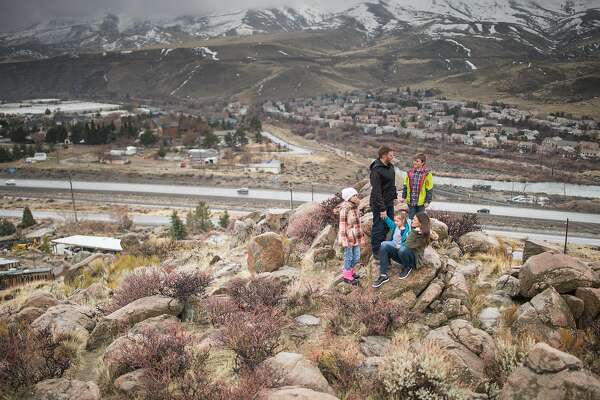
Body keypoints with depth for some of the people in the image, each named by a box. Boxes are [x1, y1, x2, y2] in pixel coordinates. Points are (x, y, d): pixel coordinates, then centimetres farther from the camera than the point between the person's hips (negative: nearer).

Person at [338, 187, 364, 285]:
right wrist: (343, 238, -16)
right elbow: (342, 224, -15)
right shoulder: (345, 209, -15)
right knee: (349, 257, 5)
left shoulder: (355, 207, 10)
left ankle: (350, 270, 36)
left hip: (356, 237, 8)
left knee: (356, 257, 14)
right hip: (348, 237, -8)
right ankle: (347, 276, 19)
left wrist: (361, 235, 21)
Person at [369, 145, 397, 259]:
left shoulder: (390, 166, 6)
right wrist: (382, 209, -23)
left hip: (389, 202, 9)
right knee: (378, 228, 1)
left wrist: (394, 195, 14)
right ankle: (376, 251, 14)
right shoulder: (376, 170, -22)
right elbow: (377, 192, -23)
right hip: (379, 204, -9)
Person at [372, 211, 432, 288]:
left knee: (403, 249, -41)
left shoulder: (423, 236, -16)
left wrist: (414, 232, -21)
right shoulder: (414, 230, 7)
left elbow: (408, 245, -26)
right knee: (385, 247, -17)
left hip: (414, 260, -7)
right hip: (404, 254, 8)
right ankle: (383, 275, -24)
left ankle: (407, 268, -9)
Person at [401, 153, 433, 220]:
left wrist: (427, 201, -6)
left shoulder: (427, 174, -8)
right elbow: (405, 186, 12)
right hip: (411, 201, 3)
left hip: (421, 202, -2)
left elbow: (429, 189, -5)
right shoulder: (410, 173, 1)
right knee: (411, 219, 10)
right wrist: (403, 197, 9)